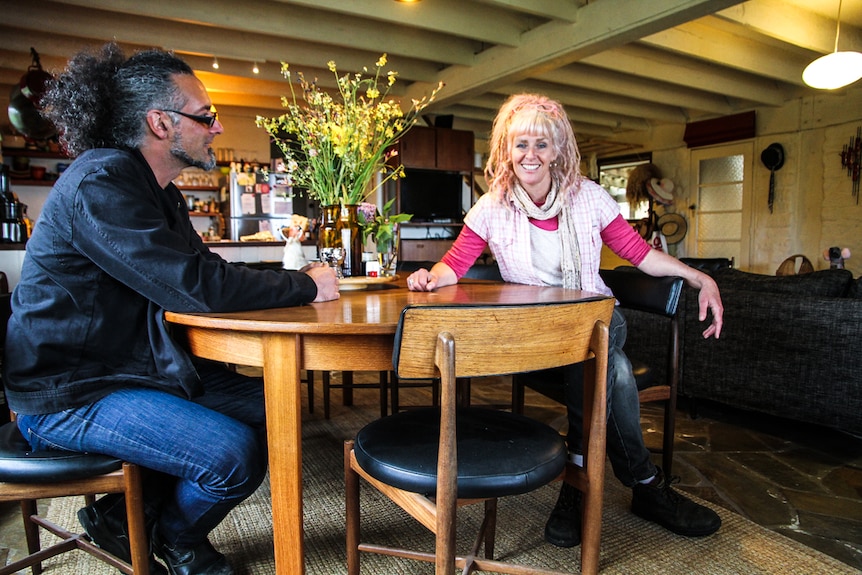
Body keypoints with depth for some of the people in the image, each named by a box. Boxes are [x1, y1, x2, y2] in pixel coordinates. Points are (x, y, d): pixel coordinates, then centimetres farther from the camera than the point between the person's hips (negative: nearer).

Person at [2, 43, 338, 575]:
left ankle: (126, 515, 15)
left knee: (268, 407, 3)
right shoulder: (101, 183, -22)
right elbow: (197, 287, -31)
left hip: (136, 367, 10)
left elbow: (202, 269, 12)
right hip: (69, 394, -9)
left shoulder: (156, 189, 9)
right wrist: (306, 287, -19)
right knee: (236, 453, -24)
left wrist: (291, 276, -4)